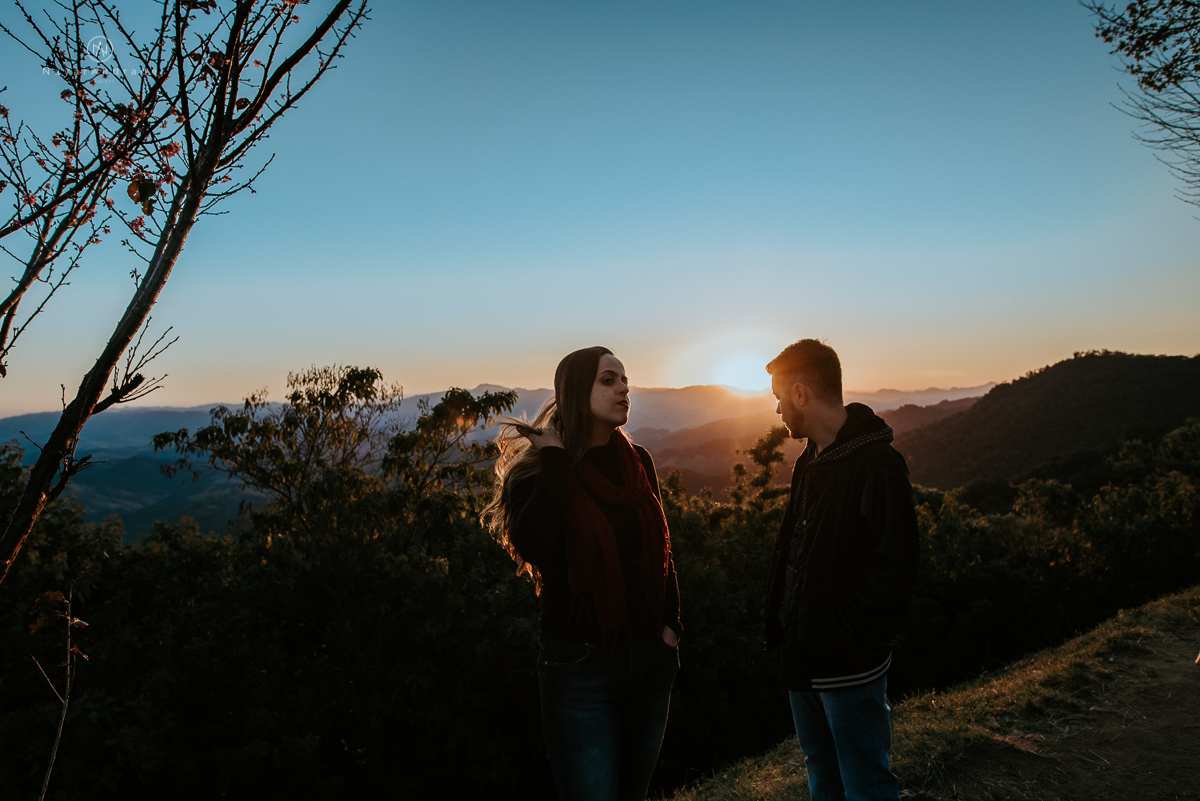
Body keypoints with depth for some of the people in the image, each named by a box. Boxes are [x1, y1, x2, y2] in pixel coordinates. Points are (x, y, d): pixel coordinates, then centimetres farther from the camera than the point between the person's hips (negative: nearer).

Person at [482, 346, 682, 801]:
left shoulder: (637, 464, 3)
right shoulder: (535, 471, -11)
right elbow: (534, 548, -32)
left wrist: (670, 624, 6)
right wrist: (554, 457, -23)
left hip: (650, 656, 5)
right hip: (580, 666, -5)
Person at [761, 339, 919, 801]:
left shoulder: (876, 465, -19)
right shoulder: (811, 461, 10)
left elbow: (893, 572, -22)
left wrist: (838, 647, -20)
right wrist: (787, 632, 8)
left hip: (849, 669, -8)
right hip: (806, 658, 9)